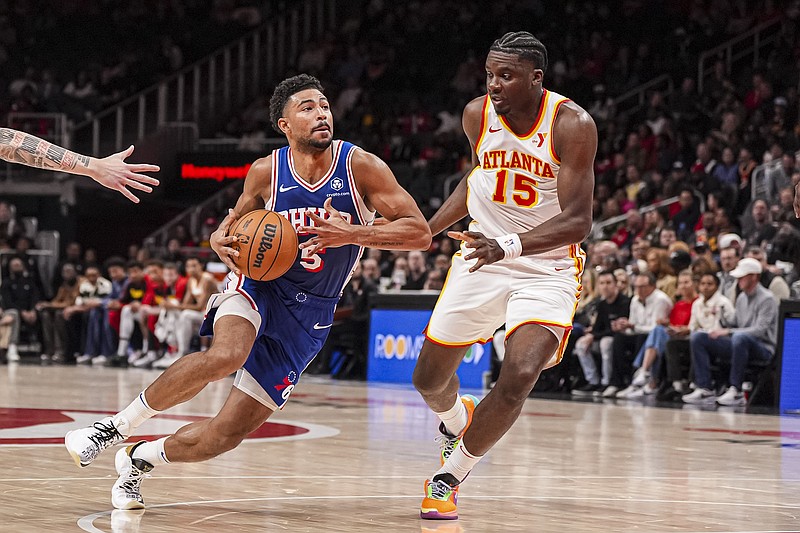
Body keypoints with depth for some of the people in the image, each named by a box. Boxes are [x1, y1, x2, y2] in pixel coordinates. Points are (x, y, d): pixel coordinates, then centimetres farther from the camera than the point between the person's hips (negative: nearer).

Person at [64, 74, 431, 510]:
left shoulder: (361, 167, -11)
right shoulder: (267, 172, -5)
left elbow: (420, 233, -14)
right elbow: (235, 222, 14)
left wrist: (352, 235, -28)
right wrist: (223, 242, -11)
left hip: (307, 315, 1)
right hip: (258, 283, -1)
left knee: (226, 434, -4)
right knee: (225, 356, -37)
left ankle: (140, 458, 23)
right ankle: (115, 427, -20)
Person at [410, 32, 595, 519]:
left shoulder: (572, 125, -20)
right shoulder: (478, 114, -6)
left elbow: (578, 220, -24)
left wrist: (508, 246, -37)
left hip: (548, 266, -4)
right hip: (482, 258, 5)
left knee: (520, 377, -25)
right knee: (429, 379, 9)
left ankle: (450, 476, -5)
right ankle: (457, 420, 47)